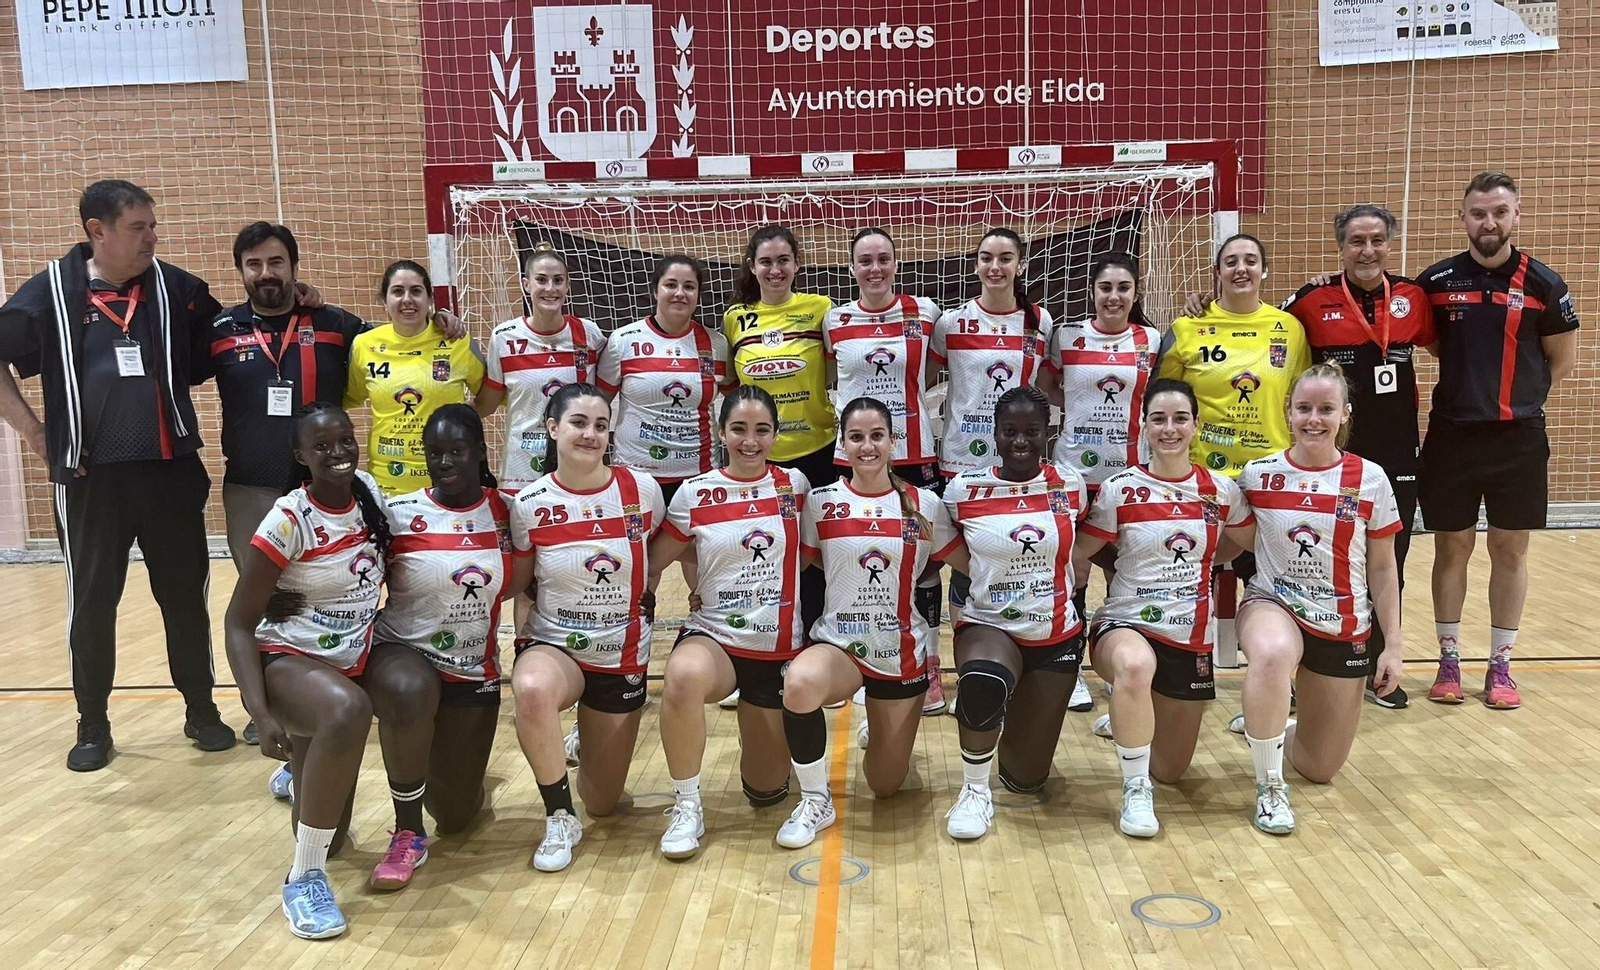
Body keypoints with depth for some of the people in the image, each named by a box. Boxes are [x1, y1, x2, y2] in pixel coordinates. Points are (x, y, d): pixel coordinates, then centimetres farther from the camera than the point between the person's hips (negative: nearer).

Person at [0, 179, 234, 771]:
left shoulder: (177, 288, 1)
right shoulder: (51, 292, -3)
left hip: (171, 472, 1)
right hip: (91, 479, -1)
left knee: (185, 598, 9)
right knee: (91, 605, 9)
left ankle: (201, 710, 24)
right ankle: (93, 725, 23)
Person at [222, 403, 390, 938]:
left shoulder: (372, 494, -1)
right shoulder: (288, 520, -17)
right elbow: (239, 622, -15)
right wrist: (261, 715, -26)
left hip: (353, 663, 6)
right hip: (288, 661, -6)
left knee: (328, 837, 8)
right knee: (349, 711, -43)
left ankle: (300, 773, 46)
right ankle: (304, 878, -26)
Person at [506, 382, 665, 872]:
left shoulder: (642, 490, -10)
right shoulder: (529, 504, -11)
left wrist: (643, 597, -1)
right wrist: (527, 638, -11)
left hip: (622, 655, 2)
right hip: (553, 645, -1)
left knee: (602, 805, 9)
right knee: (532, 689, -41)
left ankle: (591, 738, 45)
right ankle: (560, 819, -16)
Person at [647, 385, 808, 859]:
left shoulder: (794, 485, 0)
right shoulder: (695, 494, -3)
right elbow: (651, 565, 2)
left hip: (781, 647, 2)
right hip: (714, 637, -2)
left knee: (767, 790, 8)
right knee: (683, 675, -40)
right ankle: (687, 808, -19)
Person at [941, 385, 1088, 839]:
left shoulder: (1070, 484, -4)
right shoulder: (963, 489, -8)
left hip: (1056, 635, 2)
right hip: (987, 625, -2)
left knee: (1025, 776, 7)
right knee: (982, 682, -40)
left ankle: (1023, 721, 43)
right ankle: (975, 793, -14)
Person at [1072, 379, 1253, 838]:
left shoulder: (1221, 489, -1)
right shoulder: (1119, 489, -8)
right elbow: (1077, 557, -6)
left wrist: (1197, 562, 8)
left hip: (1192, 636, 4)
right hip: (1126, 623, -3)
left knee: (1171, 770, 13)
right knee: (1135, 664, -43)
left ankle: (1126, 719, 48)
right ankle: (1136, 791, -22)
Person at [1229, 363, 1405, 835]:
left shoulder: (1370, 480, -5)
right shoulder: (1259, 475, -6)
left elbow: (1383, 569, 2)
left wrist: (1393, 645, 1)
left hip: (1344, 627, 2)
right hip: (1273, 604, -2)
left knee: (1321, 769, 8)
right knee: (1273, 653, -42)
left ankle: (1272, 728, 44)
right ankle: (1270, 786, -21)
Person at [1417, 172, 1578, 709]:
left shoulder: (1542, 284, -1)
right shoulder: (1436, 281, 0)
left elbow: (1562, 361, 8)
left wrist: (1515, 397, 4)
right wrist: (1470, 389, 5)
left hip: (1518, 438, 0)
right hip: (1452, 435, 0)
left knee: (1510, 551, 7)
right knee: (1451, 549, 7)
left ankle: (1500, 666, 19)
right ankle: (1449, 661, 18)